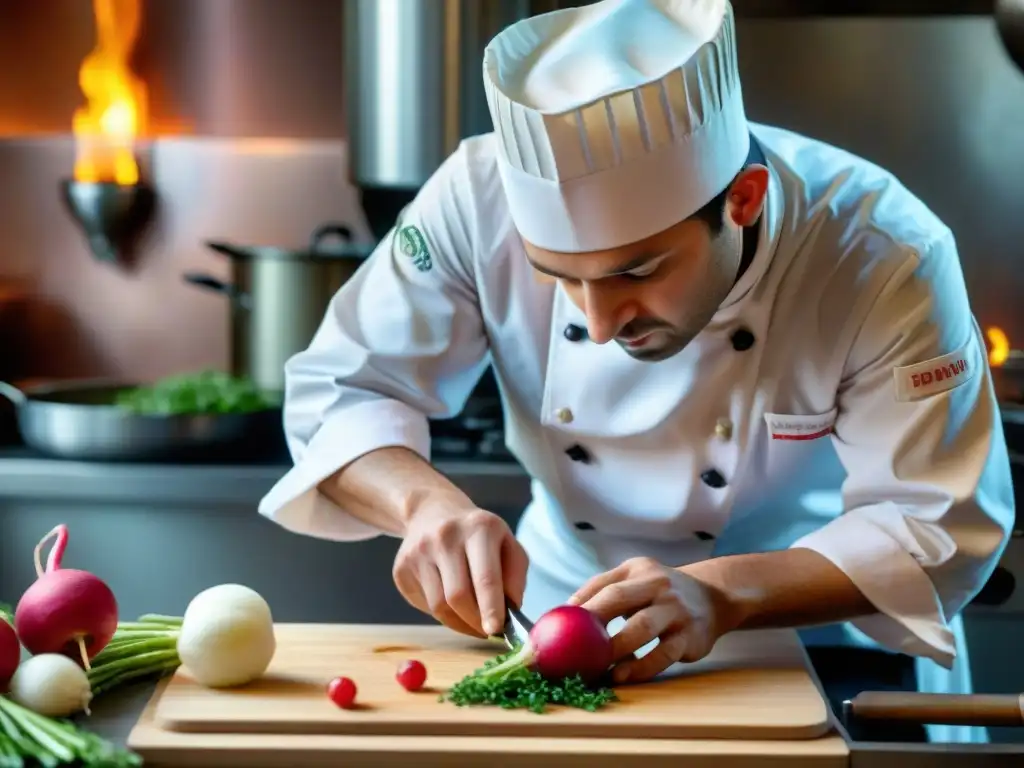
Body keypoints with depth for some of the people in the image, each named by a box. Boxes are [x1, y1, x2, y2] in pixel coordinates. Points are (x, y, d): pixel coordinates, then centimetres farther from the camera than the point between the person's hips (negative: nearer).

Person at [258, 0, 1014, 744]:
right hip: (562, 620, 2)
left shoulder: (885, 258, -25)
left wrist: (723, 594, -36)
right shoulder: (483, 199, -21)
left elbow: (939, 527, -21)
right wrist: (428, 501, -31)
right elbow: (338, 393, -11)